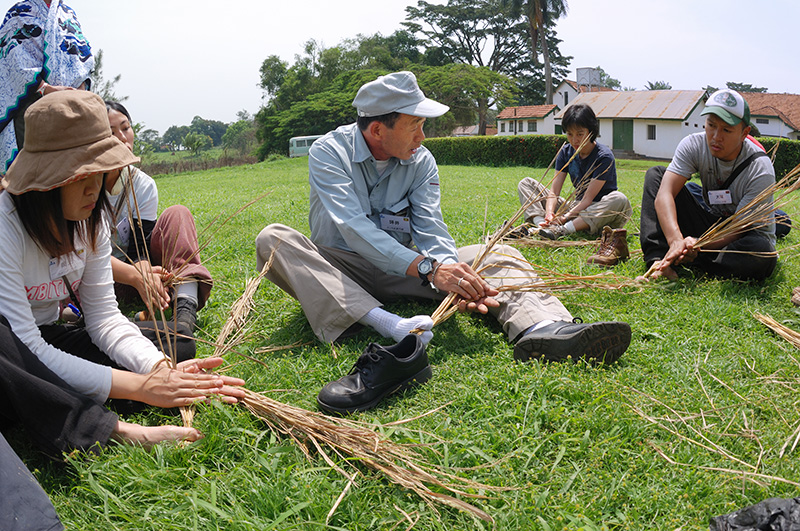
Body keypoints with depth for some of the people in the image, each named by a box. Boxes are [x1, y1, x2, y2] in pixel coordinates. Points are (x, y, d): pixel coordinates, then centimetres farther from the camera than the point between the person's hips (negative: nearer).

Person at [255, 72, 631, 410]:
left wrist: (452, 269, -36)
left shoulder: (421, 161, 0)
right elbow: (353, 227, -27)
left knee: (497, 255, -15)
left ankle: (540, 329, -49)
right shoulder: (329, 152, -13)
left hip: (405, 268, 3)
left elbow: (430, 227, -12)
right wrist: (429, 269, -39)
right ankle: (386, 324, -48)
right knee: (273, 239, -32)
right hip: (342, 268, -3)